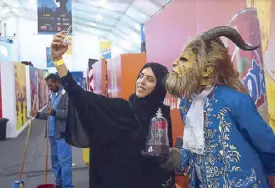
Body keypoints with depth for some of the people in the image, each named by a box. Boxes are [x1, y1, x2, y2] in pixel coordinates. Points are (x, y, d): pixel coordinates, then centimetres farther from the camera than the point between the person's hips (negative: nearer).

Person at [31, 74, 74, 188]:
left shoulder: (67, 94, -12)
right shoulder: (52, 95, 16)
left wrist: (54, 112, -29)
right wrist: (38, 114, 11)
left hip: (63, 134, -9)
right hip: (52, 134, 9)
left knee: (64, 161, -6)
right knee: (55, 160, 15)